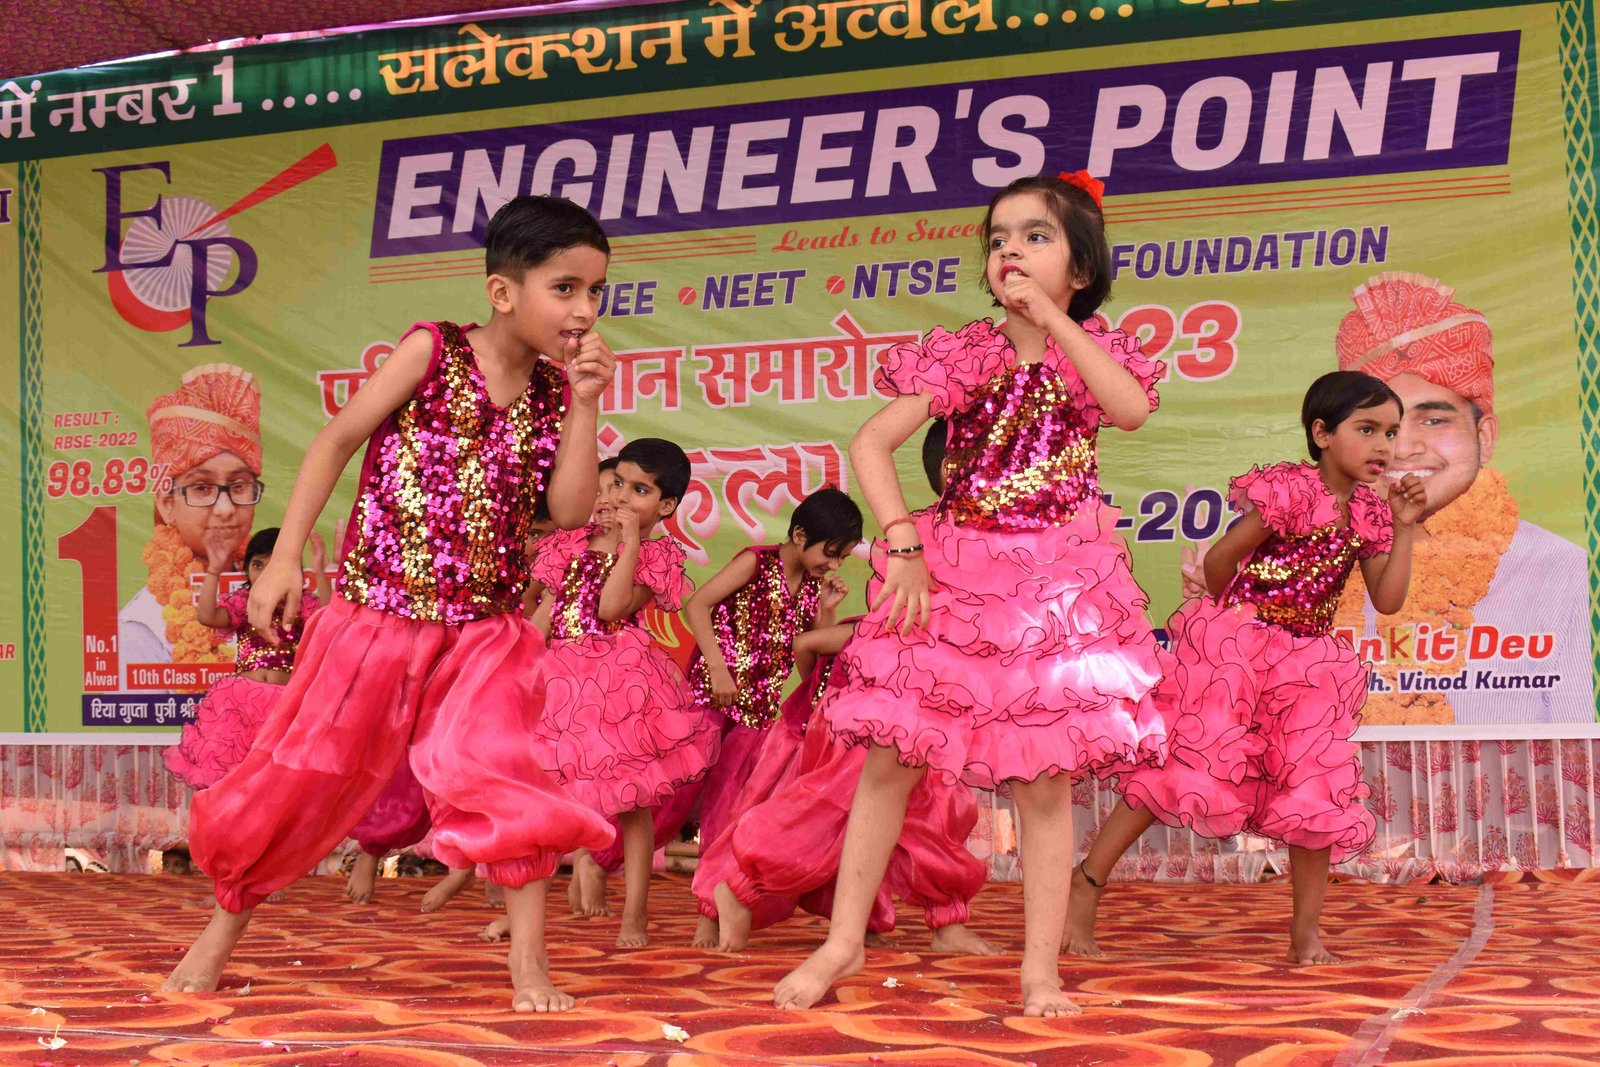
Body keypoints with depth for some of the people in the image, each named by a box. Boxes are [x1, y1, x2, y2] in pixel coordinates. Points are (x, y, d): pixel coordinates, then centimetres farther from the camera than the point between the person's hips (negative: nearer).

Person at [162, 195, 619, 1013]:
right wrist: (285, 556, -9)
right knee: (305, 769, 6)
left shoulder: (552, 391, 2)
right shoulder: (433, 352, -9)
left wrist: (584, 405, -12)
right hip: (379, 612, -2)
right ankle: (226, 924, 27)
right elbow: (338, 440, -5)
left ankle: (529, 958, -5)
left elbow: (570, 511, -4)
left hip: (485, 627, 2)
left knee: (497, 765, -15)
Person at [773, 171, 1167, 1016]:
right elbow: (870, 444, -5)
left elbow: (1132, 409, -19)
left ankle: (1040, 969, 8)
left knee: (1045, 779, -1)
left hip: (1056, 586, 0)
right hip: (953, 573, 1)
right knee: (888, 756, 0)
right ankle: (844, 941, 13)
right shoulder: (960, 356, 2)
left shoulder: (1092, 349, 5)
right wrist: (903, 545, -15)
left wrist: (1053, 318, -17)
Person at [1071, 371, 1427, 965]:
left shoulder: (1369, 512, 8)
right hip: (1233, 646, -7)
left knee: (1318, 788, 2)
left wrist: (1405, 529, -3)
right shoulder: (1289, 488, -14)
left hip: (1307, 662, 7)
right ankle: (1086, 884, -3)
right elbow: (1218, 560, -11)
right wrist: (1231, 615, 4)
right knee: (1185, 761, -12)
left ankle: (1306, 931, 13)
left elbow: (1388, 600, 5)